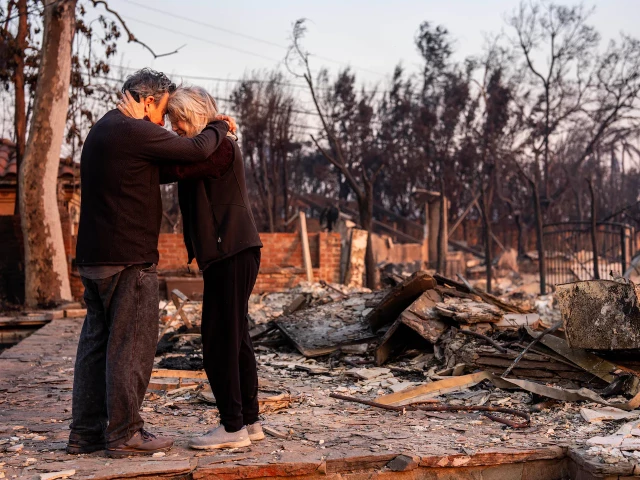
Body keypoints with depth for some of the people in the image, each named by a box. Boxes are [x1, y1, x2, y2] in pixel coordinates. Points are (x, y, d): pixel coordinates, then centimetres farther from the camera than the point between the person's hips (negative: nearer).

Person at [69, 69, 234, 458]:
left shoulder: (101, 131, 19)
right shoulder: (134, 131, -13)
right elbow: (196, 150, -18)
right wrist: (219, 126, 2)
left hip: (94, 257, 10)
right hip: (129, 258, -10)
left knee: (96, 342, 12)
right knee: (131, 346, -2)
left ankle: (85, 432, 18)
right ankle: (124, 434, 4)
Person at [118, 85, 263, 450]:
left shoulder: (222, 146, -11)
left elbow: (174, 169, -22)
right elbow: (162, 171, 13)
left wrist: (141, 125, -18)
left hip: (233, 254, -10)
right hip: (228, 254, 10)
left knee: (220, 340, -8)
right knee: (236, 340, 12)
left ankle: (233, 427, -1)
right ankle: (250, 422, 20)